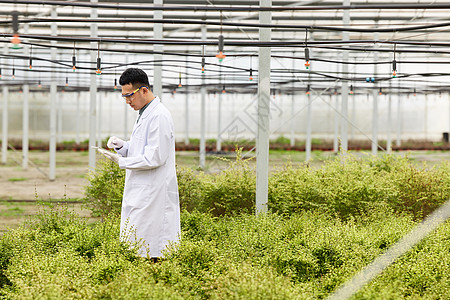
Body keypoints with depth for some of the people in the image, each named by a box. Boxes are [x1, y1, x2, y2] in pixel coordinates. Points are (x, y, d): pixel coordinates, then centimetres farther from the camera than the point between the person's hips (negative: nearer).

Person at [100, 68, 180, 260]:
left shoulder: (159, 116, -16)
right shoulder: (144, 113, 17)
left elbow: (155, 158, -20)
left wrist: (121, 161, -14)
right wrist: (123, 146, 6)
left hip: (153, 194, -10)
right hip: (140, 192, 10)